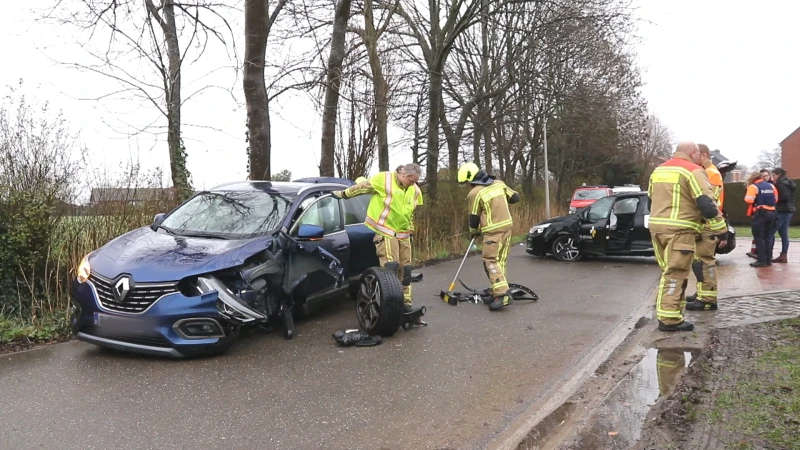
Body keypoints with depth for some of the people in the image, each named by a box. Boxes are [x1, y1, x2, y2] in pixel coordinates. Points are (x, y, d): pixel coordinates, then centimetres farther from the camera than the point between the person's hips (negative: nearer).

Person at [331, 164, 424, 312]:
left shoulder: (415, 190, 7)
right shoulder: (384, 179, -12)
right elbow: (361, 187, -4)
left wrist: (410, 230, 22)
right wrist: (342, 194, 3)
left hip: (403, 234, 6)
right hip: (385, 231, -6)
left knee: (405, 268, 6)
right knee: (391, 265, -17)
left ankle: (405, 301, 14)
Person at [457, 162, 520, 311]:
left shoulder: (474, 193, -11)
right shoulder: (499, 183, 7)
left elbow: (474, 217, -4)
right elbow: (515, 197, 14)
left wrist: (473, 232, 14)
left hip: (493, 231, -7)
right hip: (507, 226, 7)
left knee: (491, 261, -6)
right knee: (500, 261, 13)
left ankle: (502, 294, -19)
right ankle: (498, 290, 17)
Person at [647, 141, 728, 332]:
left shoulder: (658, 170, 18)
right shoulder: (692, 171, -6)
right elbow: (707, 204, -13)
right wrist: (721, 230, -8)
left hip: (656, 227, 8)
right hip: (679, 230, -8)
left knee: (668, 272, 17)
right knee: (675, 275, -5)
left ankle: (665, 312, 21)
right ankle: (670, 319, -6)